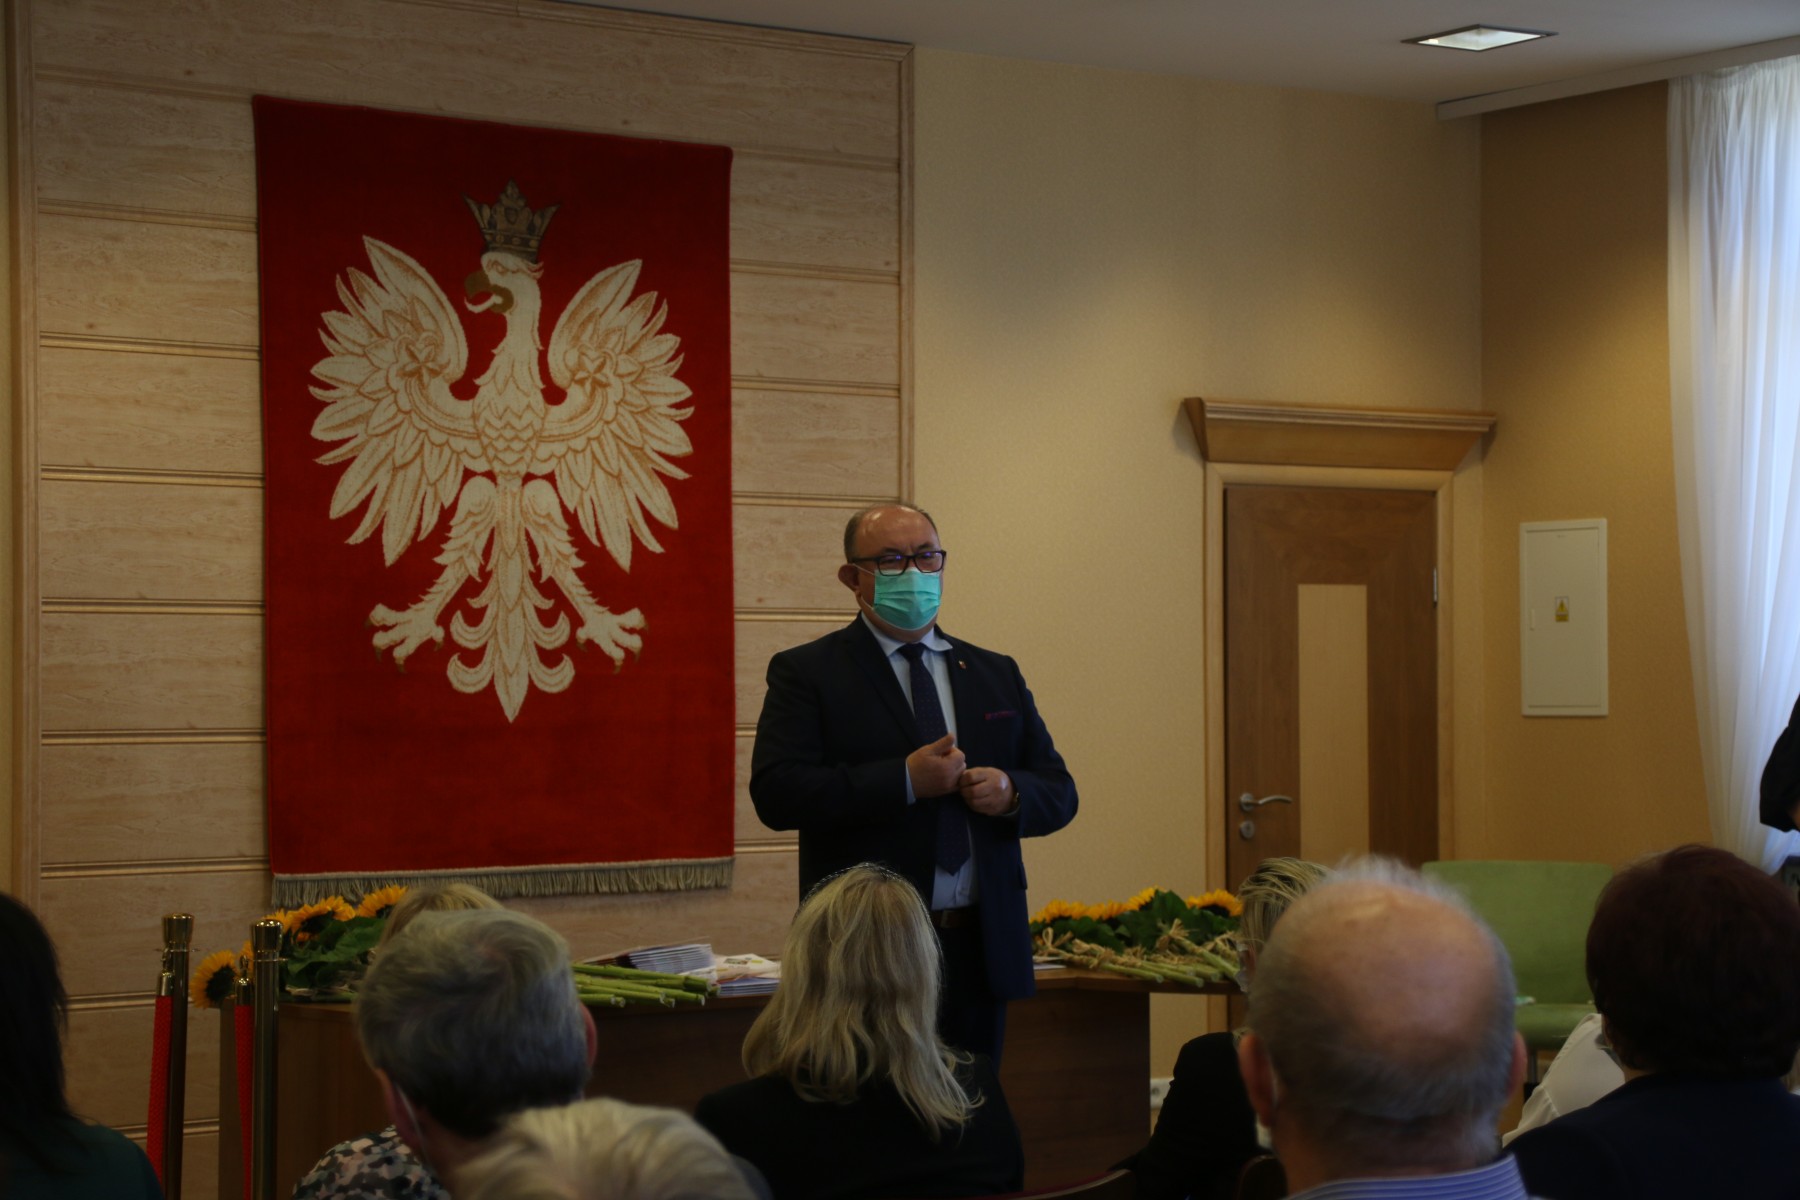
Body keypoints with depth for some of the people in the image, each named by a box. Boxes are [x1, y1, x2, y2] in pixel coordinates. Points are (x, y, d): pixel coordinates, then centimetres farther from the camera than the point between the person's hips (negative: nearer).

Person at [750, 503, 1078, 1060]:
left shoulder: (996, 674, 16)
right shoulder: (806, 673, 1)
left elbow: (1059, 793, 16)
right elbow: (775, 793, -13)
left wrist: (1011, 793, -8)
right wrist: (904, 781, -19)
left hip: (980, 950, 4)